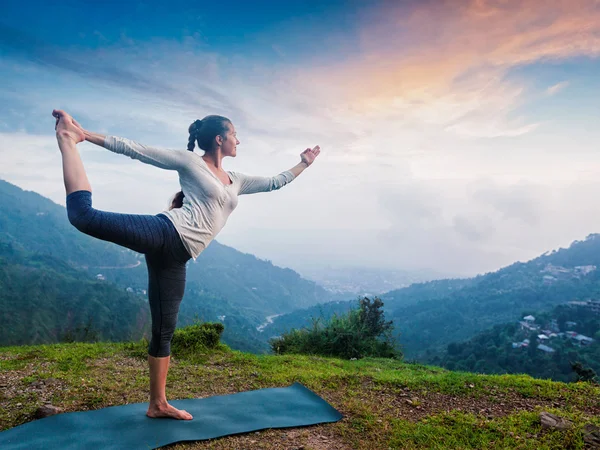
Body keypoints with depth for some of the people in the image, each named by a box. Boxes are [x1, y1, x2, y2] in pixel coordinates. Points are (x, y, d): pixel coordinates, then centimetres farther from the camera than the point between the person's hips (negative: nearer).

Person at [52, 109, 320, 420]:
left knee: (164, 330, 9)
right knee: (85, 216, -25)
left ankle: (158, 404, 18)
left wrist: (303, 164, 39)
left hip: (175, 257, 5)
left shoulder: (236, 181, 26)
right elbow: (136, 150, 6)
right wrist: (87, 136, 2)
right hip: (168, 232, -5)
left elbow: (274, 183, 36)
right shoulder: (189, 161, 8)